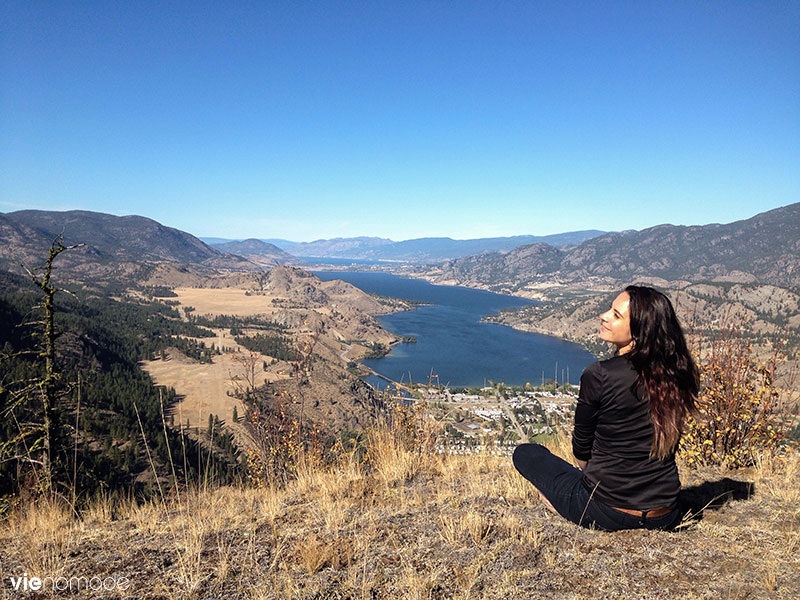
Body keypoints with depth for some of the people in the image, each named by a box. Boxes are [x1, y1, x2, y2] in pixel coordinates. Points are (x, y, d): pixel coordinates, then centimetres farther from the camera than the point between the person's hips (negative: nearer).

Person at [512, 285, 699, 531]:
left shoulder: (599, 376, -21)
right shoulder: (678, 375, -6)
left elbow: (582, 448, -5)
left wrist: (585, 472, 18)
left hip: (606, 514, -6)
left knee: (525, 453, 15)